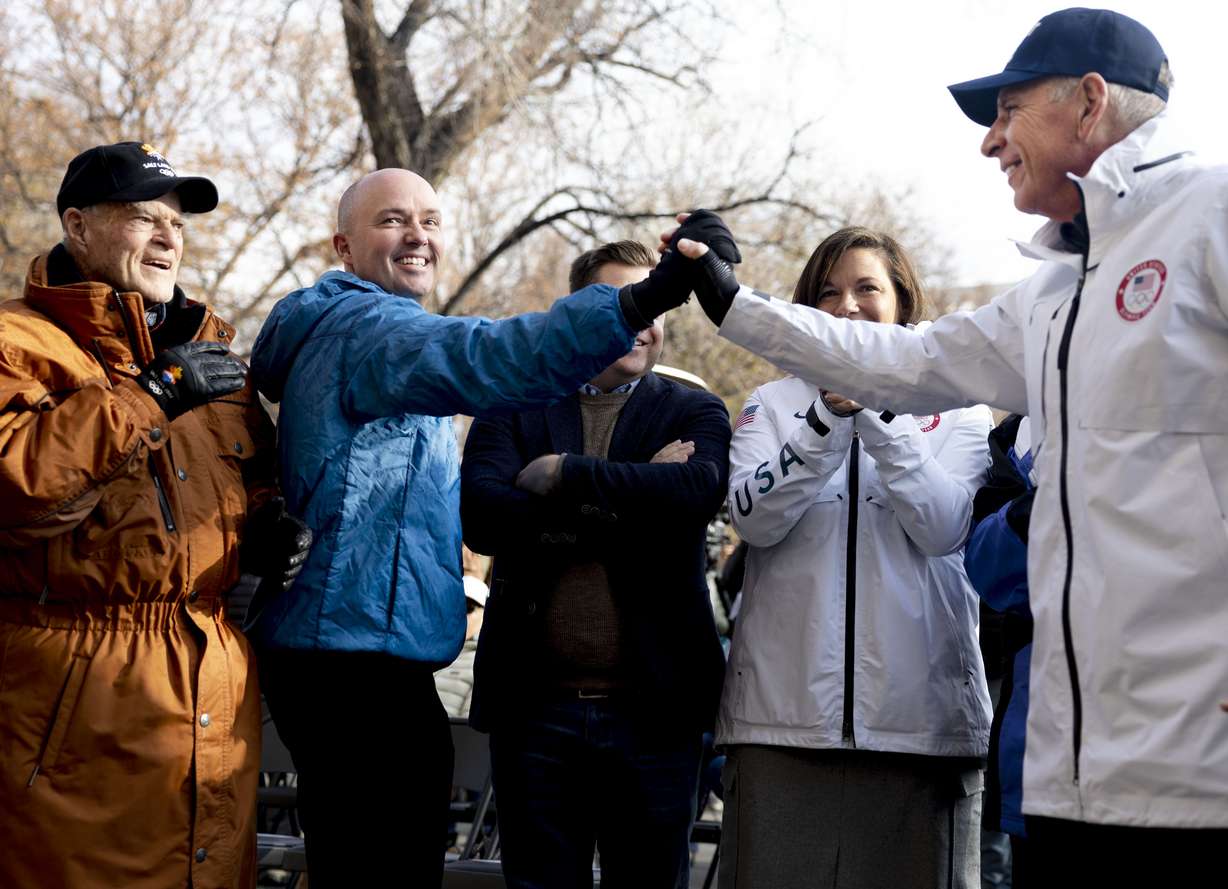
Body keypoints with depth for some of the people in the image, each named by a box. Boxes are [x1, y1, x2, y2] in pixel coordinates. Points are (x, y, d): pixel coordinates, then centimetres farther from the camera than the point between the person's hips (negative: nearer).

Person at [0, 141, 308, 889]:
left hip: (217, 686, 6)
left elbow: (249, 479, 33)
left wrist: (265, 533, 10)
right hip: (77, 695, -6)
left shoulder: (210, 347, 19)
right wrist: (155, 393, -17)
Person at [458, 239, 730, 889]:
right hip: (535, 705, 0)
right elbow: (480, 514, -10)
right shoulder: (513, 407, 9)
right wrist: (632, 498, -13)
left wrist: (565, 474, -11)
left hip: (652, 707, 0)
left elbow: (696, 491, -14)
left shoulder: (695, 414, 9)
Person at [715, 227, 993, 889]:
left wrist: (875, 415, -14)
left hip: (921, 712, 0)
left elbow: (943, 528, -7)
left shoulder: (955, 411, 9)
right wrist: (829, 419, -16)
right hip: (785, 713, 0)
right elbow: (754, 519, -6)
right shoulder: (772, 406, 11)